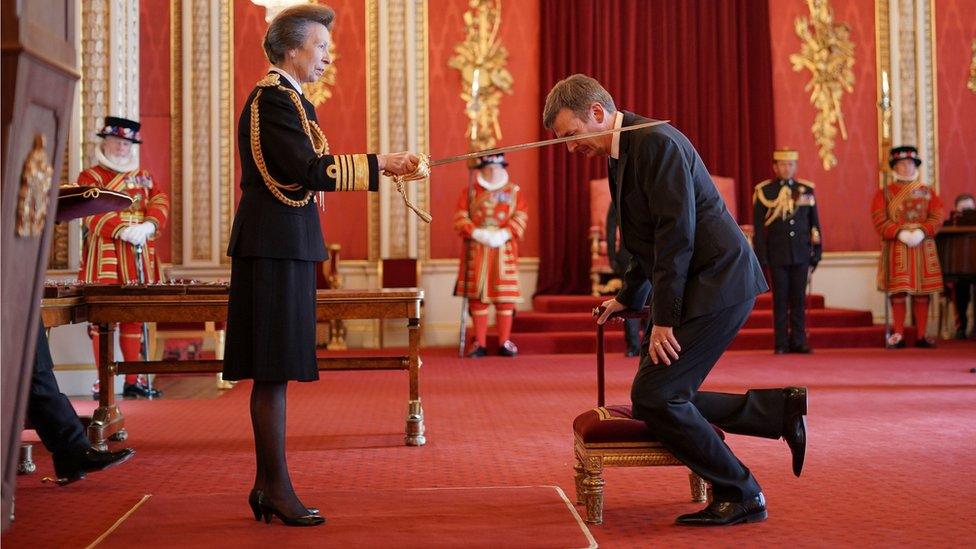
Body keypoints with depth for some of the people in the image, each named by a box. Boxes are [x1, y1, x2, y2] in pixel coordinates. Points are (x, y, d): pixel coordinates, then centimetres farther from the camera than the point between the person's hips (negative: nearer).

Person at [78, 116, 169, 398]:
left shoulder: (142, 175, 19)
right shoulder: (90, 177, 3)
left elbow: (160, 201, 5)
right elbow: (93, 214, -11)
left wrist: (148, 226, -15)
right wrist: (125, 231, -25)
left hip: (139, 257, 5)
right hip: (105, 256, -5)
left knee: (134, 316, 8)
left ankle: (133, 380, 15)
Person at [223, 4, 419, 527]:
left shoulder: (285, 97, 20)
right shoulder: (273, 97, -12)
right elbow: (310, 171, -21)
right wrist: (377, 163, -17)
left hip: (282, 246, 11)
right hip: (276, 247, -11)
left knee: (273, 373, 12)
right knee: (273, 372, -6)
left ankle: (265, 486, 19)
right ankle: (278, 490, 1)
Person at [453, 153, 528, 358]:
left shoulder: (514, 192, 9)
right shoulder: (469, 193, 8)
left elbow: (520, 217, -1)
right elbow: (460, 218, -1)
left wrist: (504, 234, -17)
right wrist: (476, 233, -18)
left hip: (504, 251, 0)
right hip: (476, 251, 0)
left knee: (505, 296, 1)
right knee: (477, 297, 1)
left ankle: (505, 342, 11)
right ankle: (479, 344, 9)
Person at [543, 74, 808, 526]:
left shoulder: (656, 141, -15)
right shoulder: (623, 153, 16)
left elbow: (677, 234, -22)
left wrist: (663, 319, -21)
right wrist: (628, 298, 28)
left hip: (716, 282, -10)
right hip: (696, 286, 10)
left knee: (654, 396, -11)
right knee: (660, 399, 9)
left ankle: (741, 496, 3)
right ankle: (781, 409, 15)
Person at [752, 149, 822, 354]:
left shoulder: (806, 189, 9)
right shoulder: (764, 191, 2)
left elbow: (815, 224, 12)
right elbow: (758, 228, 1)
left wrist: (816, 253, 8)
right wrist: (761, 258, -4)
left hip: (801, 255, 2)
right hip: (777, 256, -2)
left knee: (799, 299, 3)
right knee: (780, 300, 1)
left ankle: (798, 341, 9)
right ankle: (781, 343, 6)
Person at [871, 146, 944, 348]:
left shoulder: (928, 192, 13)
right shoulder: (884, 193, 6)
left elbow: (937, 216, 2)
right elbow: (879, 219, -5)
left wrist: (921, 232, -16)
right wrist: (900, 233, -19)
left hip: (923, 247, 2)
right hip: (896, 249, -2)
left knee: (922, 292, 3)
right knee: (898, 292, -3)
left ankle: (922, 336, 9)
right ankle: (898, 336, 2)